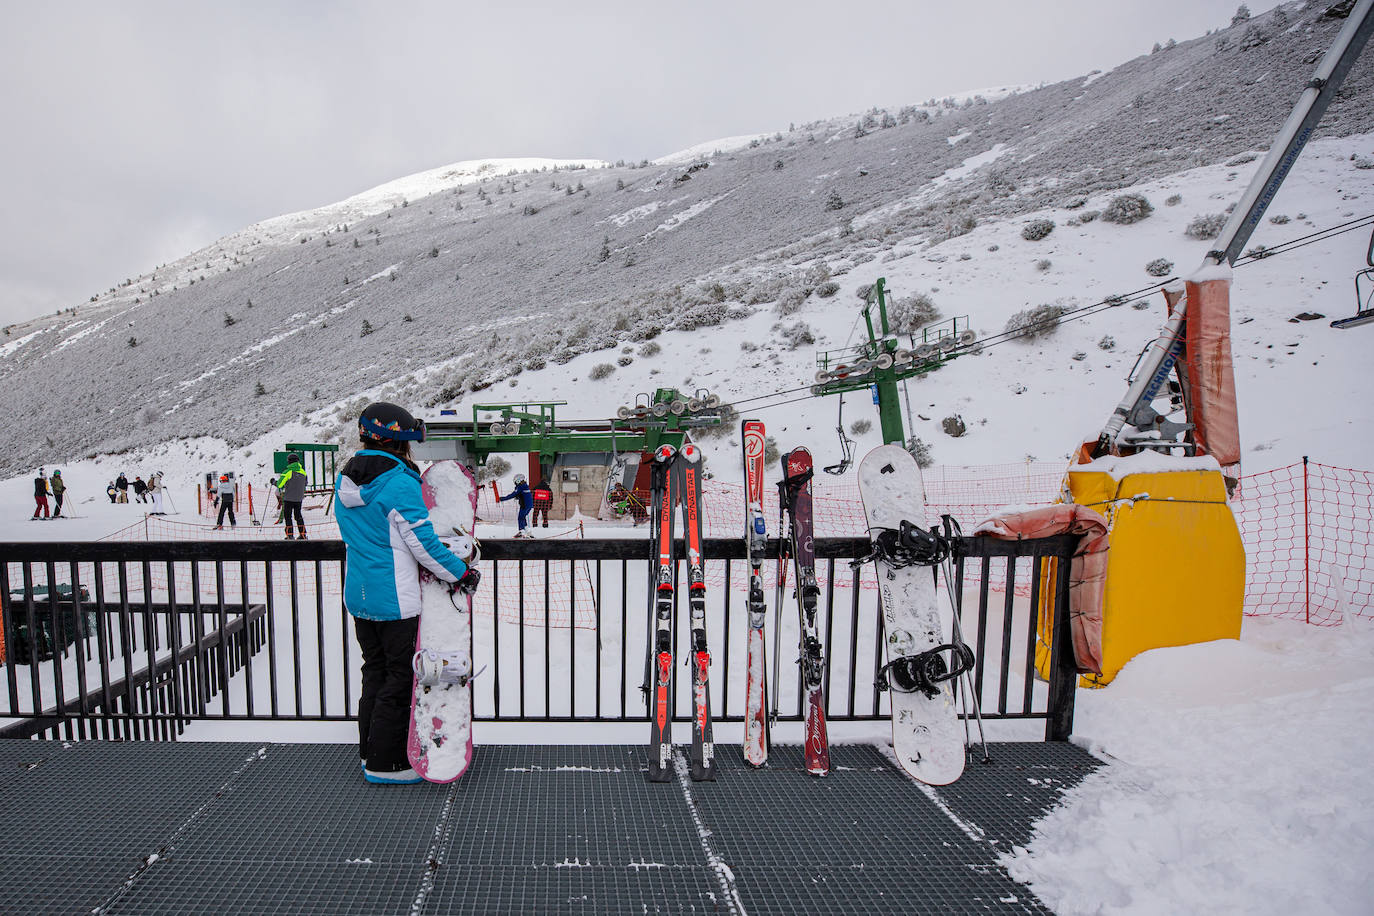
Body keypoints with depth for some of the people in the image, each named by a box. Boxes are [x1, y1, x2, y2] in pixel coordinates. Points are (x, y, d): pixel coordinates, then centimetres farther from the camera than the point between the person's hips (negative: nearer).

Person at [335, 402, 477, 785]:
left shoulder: (345, 481, 5)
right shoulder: (400, 482, -21)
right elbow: (422, 542, -20)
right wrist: (461, 574, -10)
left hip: (358, 596, 8)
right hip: (395, 600, -8)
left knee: (375, 671, 21)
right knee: (400, 677, 6)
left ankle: (369, 751, 33)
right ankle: (385, 763, 16)